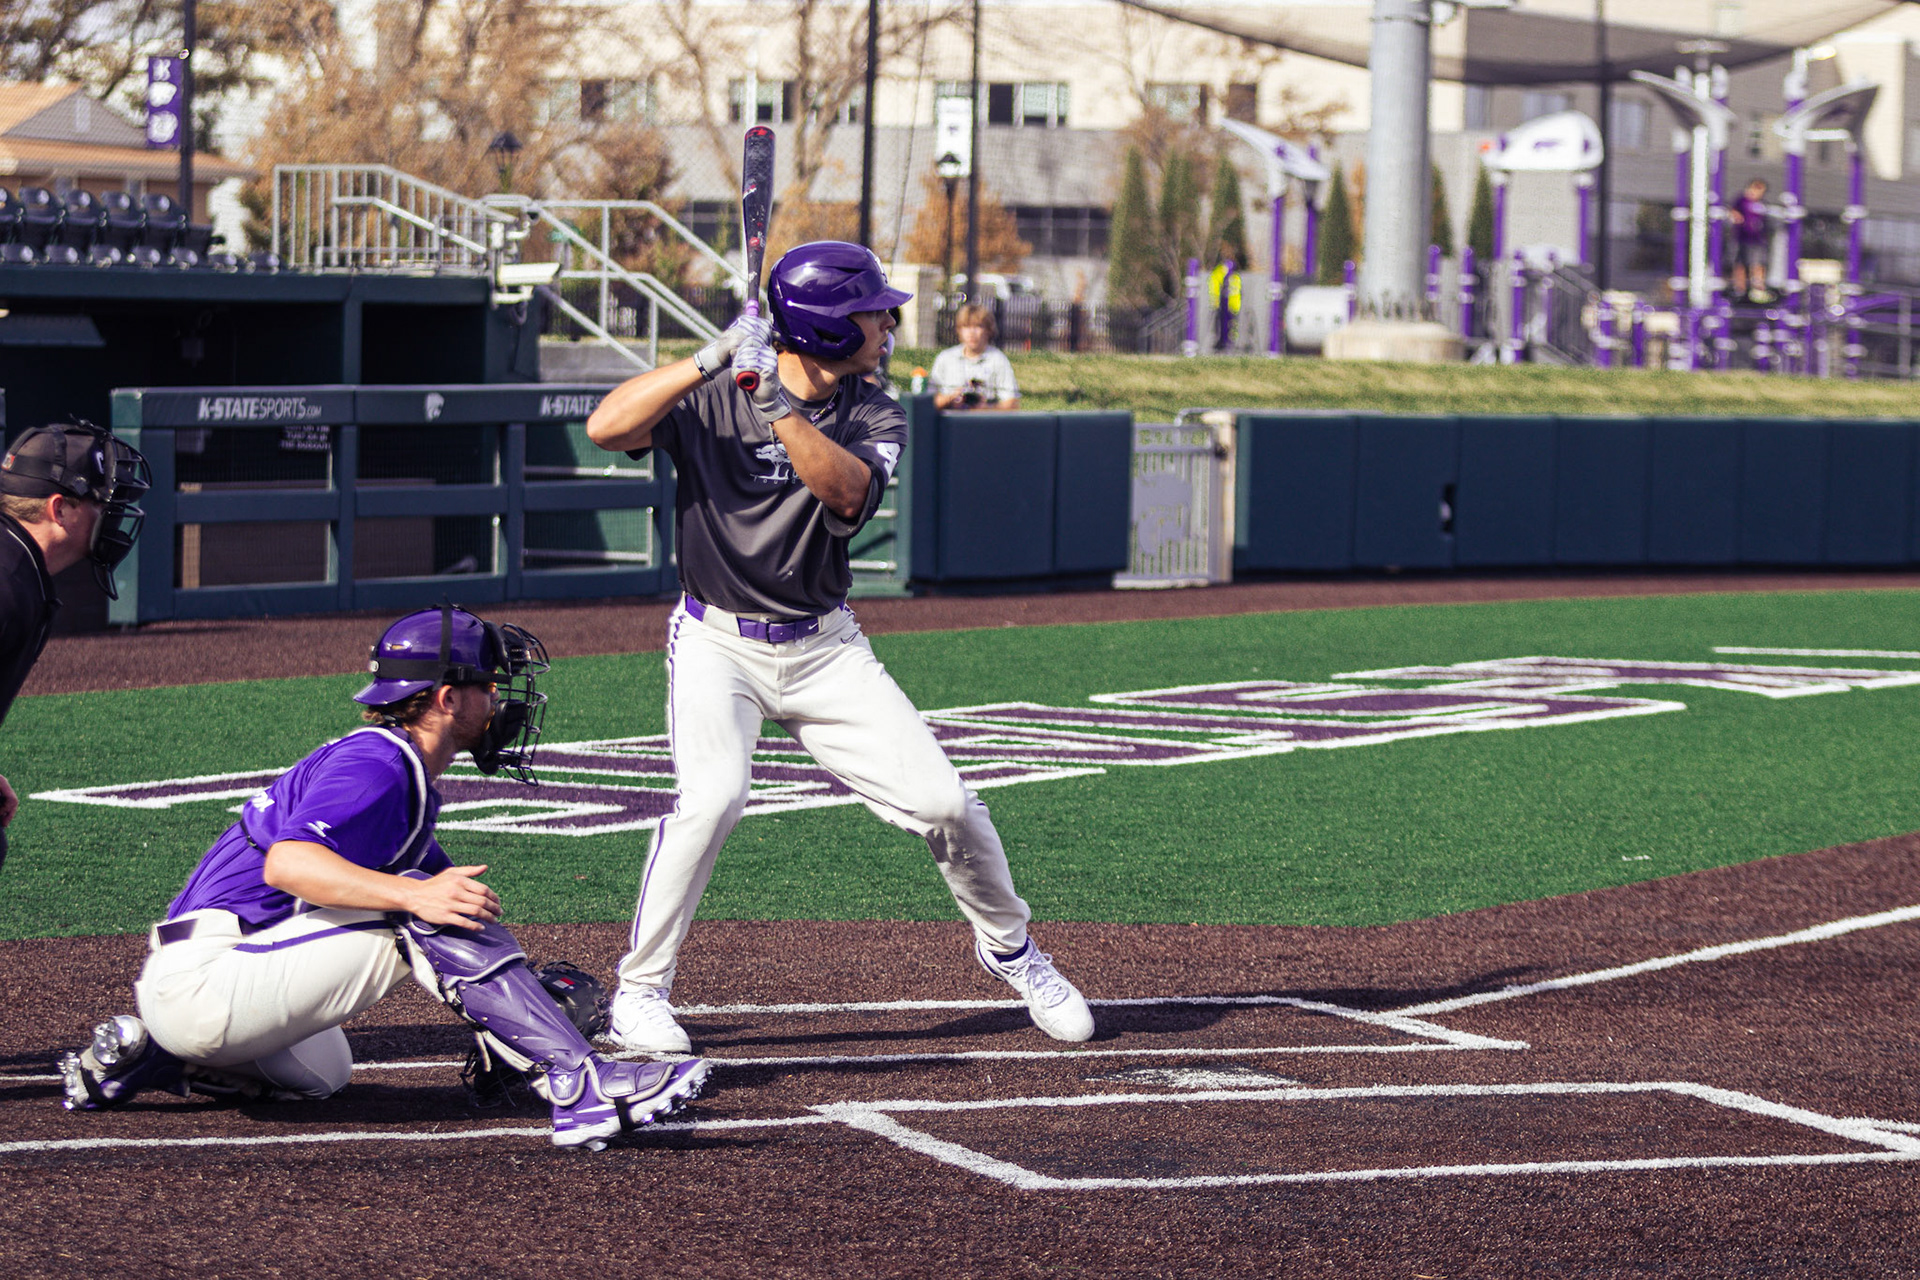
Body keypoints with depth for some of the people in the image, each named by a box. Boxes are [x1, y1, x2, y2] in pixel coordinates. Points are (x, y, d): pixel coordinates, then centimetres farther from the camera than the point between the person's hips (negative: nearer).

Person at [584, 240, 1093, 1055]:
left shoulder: (876, 419, 0)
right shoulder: (712, 400, -9)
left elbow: (847, 491, -22)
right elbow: (606, 428, -25)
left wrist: (779, 407, -34)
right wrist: (713, 360, -30)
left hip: (826, 650, 4)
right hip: (718, 644, -4)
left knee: (943, 801, -3)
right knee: (713, 794, -29)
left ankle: (1007, 946, 25)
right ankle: (638, 994, -15)